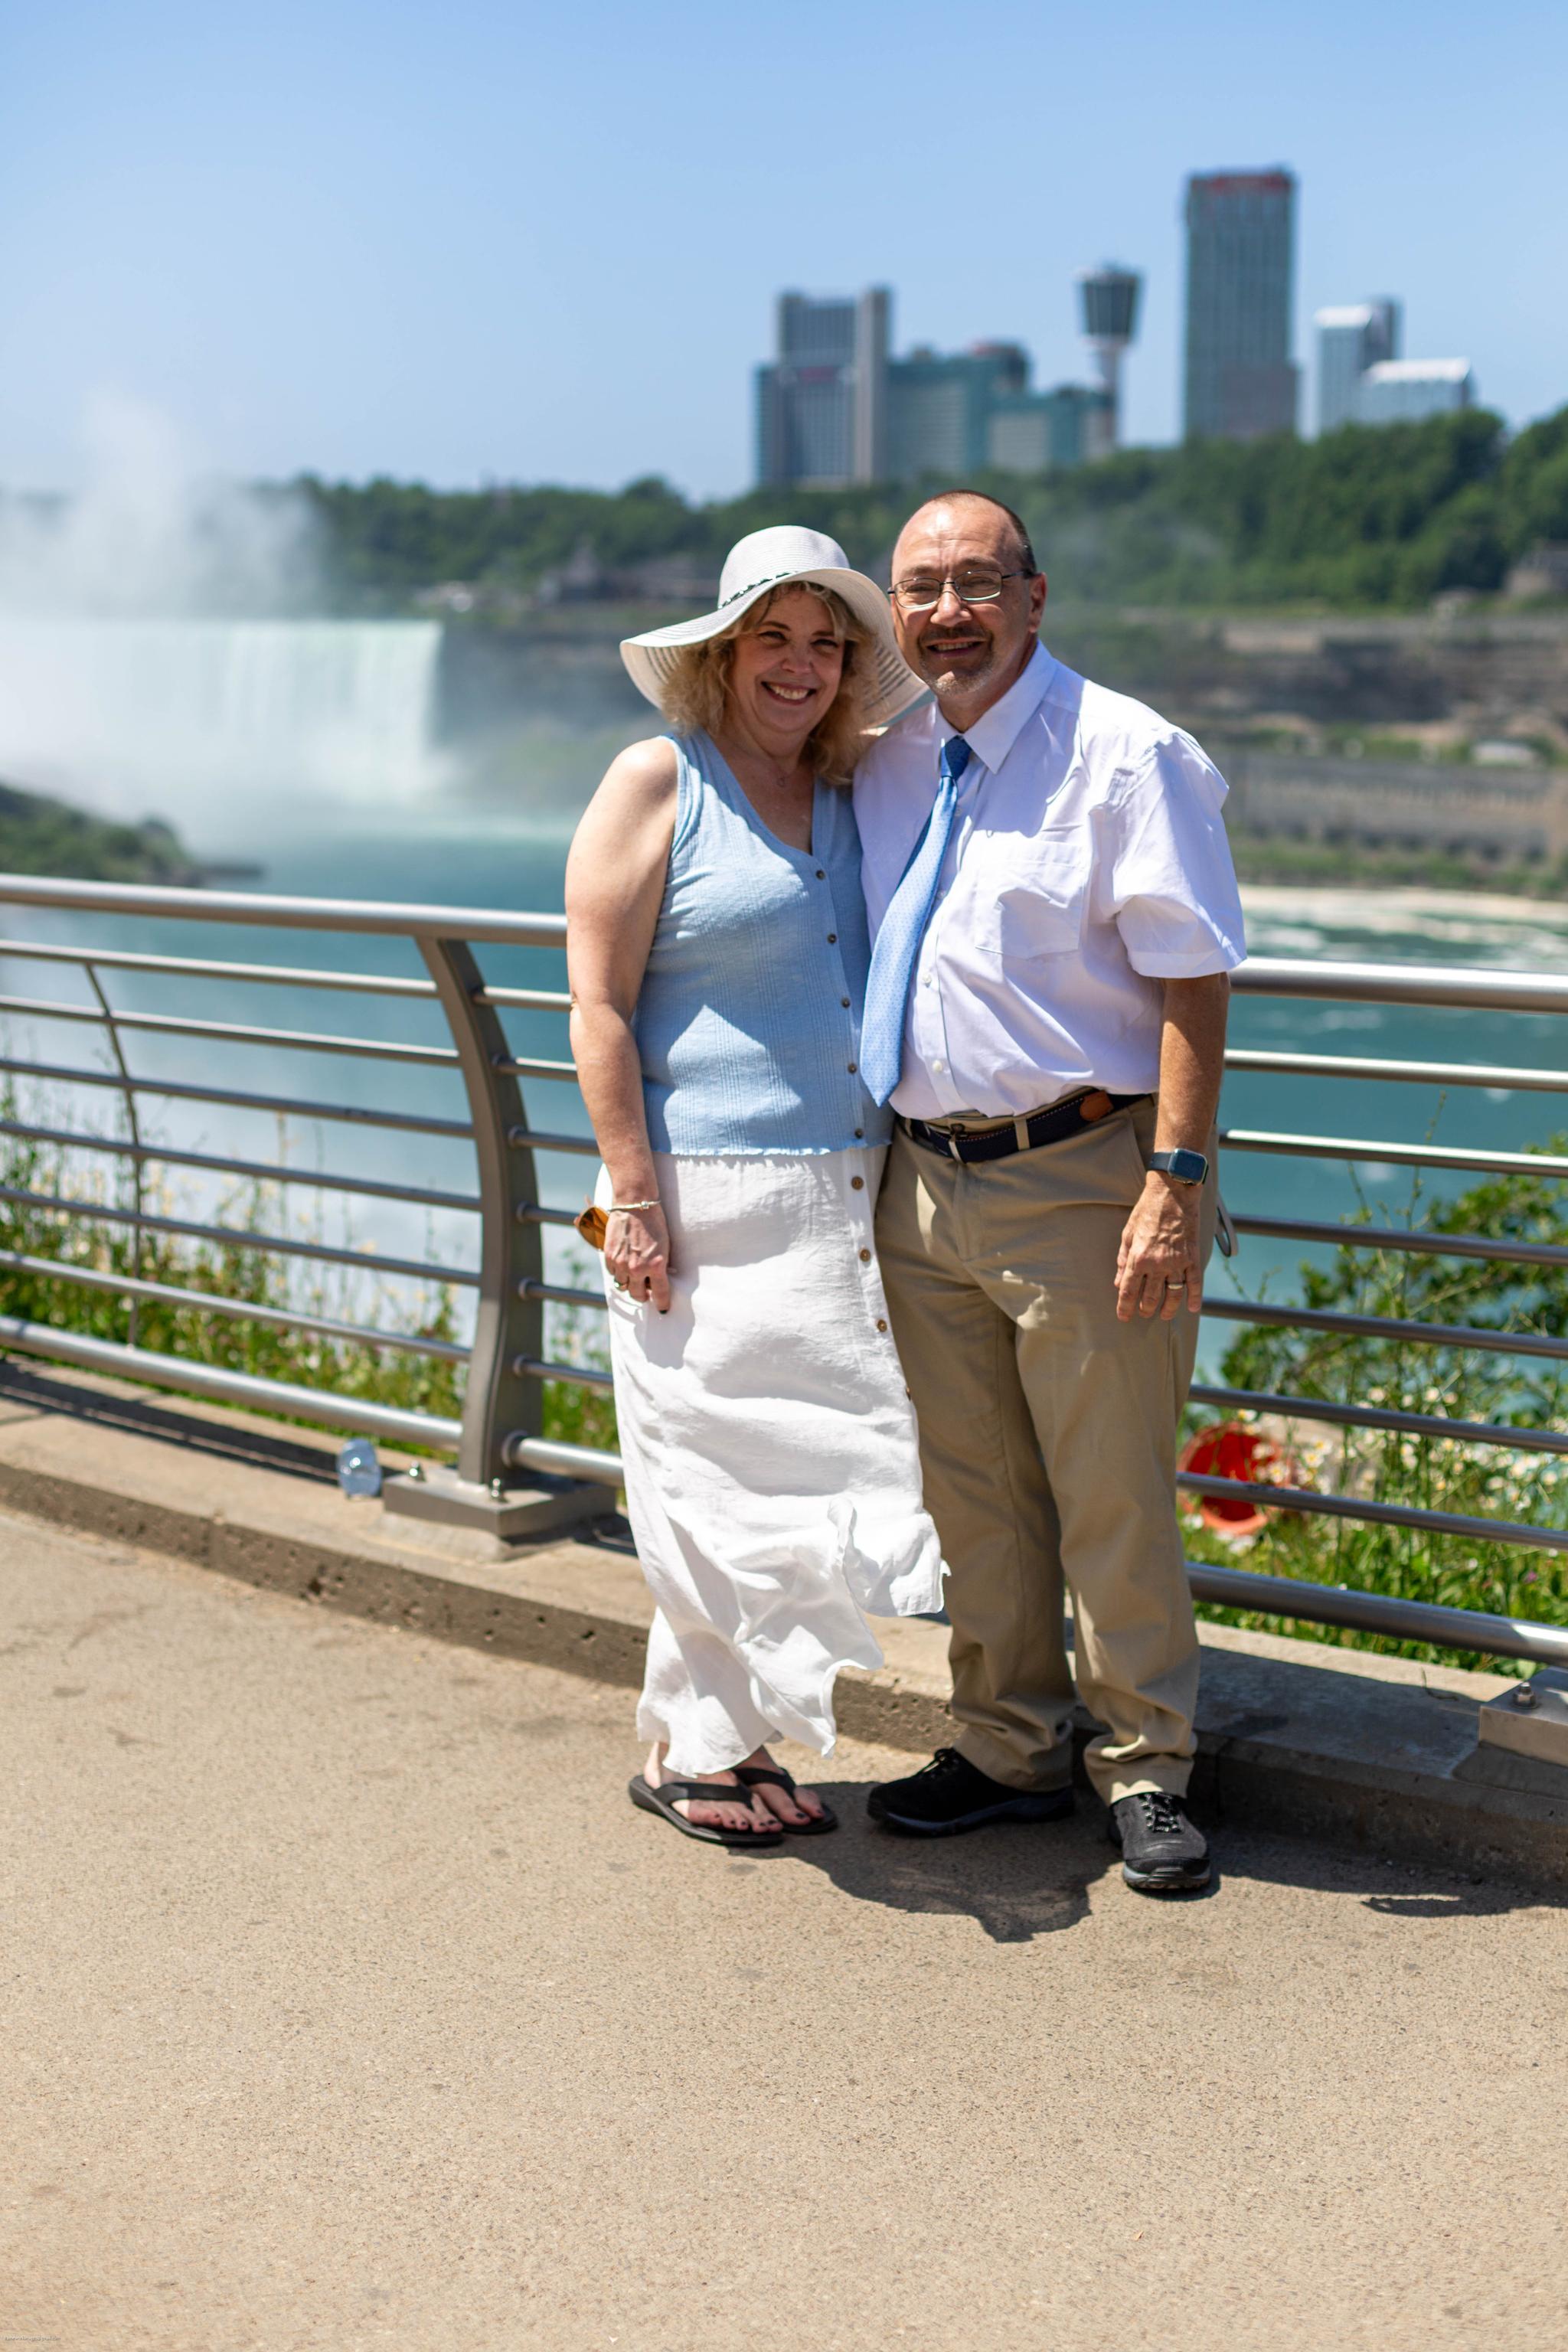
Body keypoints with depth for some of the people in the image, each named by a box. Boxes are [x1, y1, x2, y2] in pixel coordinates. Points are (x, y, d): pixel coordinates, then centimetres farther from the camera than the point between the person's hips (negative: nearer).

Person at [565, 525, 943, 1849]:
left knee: (806, 1468, 9)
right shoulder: (658, 783, -3)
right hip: (707, 1194, -6)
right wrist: (632, 1194, -15)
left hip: (843, 1196, 6)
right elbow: (599, 1006, -8)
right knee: (715, 1468, -2)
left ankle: (736, 1737, 21)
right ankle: (687, 1750, 13)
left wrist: (895, 1191, 13)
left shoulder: (852, 799, 15)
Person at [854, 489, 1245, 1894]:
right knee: (973, 1498, 14)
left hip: (1082, 1178, -6)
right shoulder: (886, 761, 11)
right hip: (925, 1182, 6)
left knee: (1113, 1501, 2)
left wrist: (1174, 1183, -20)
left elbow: (1193, 984, -13)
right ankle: (1012, 1754, 29)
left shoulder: (1125, 755, -10)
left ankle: (1147, 1774, 18)